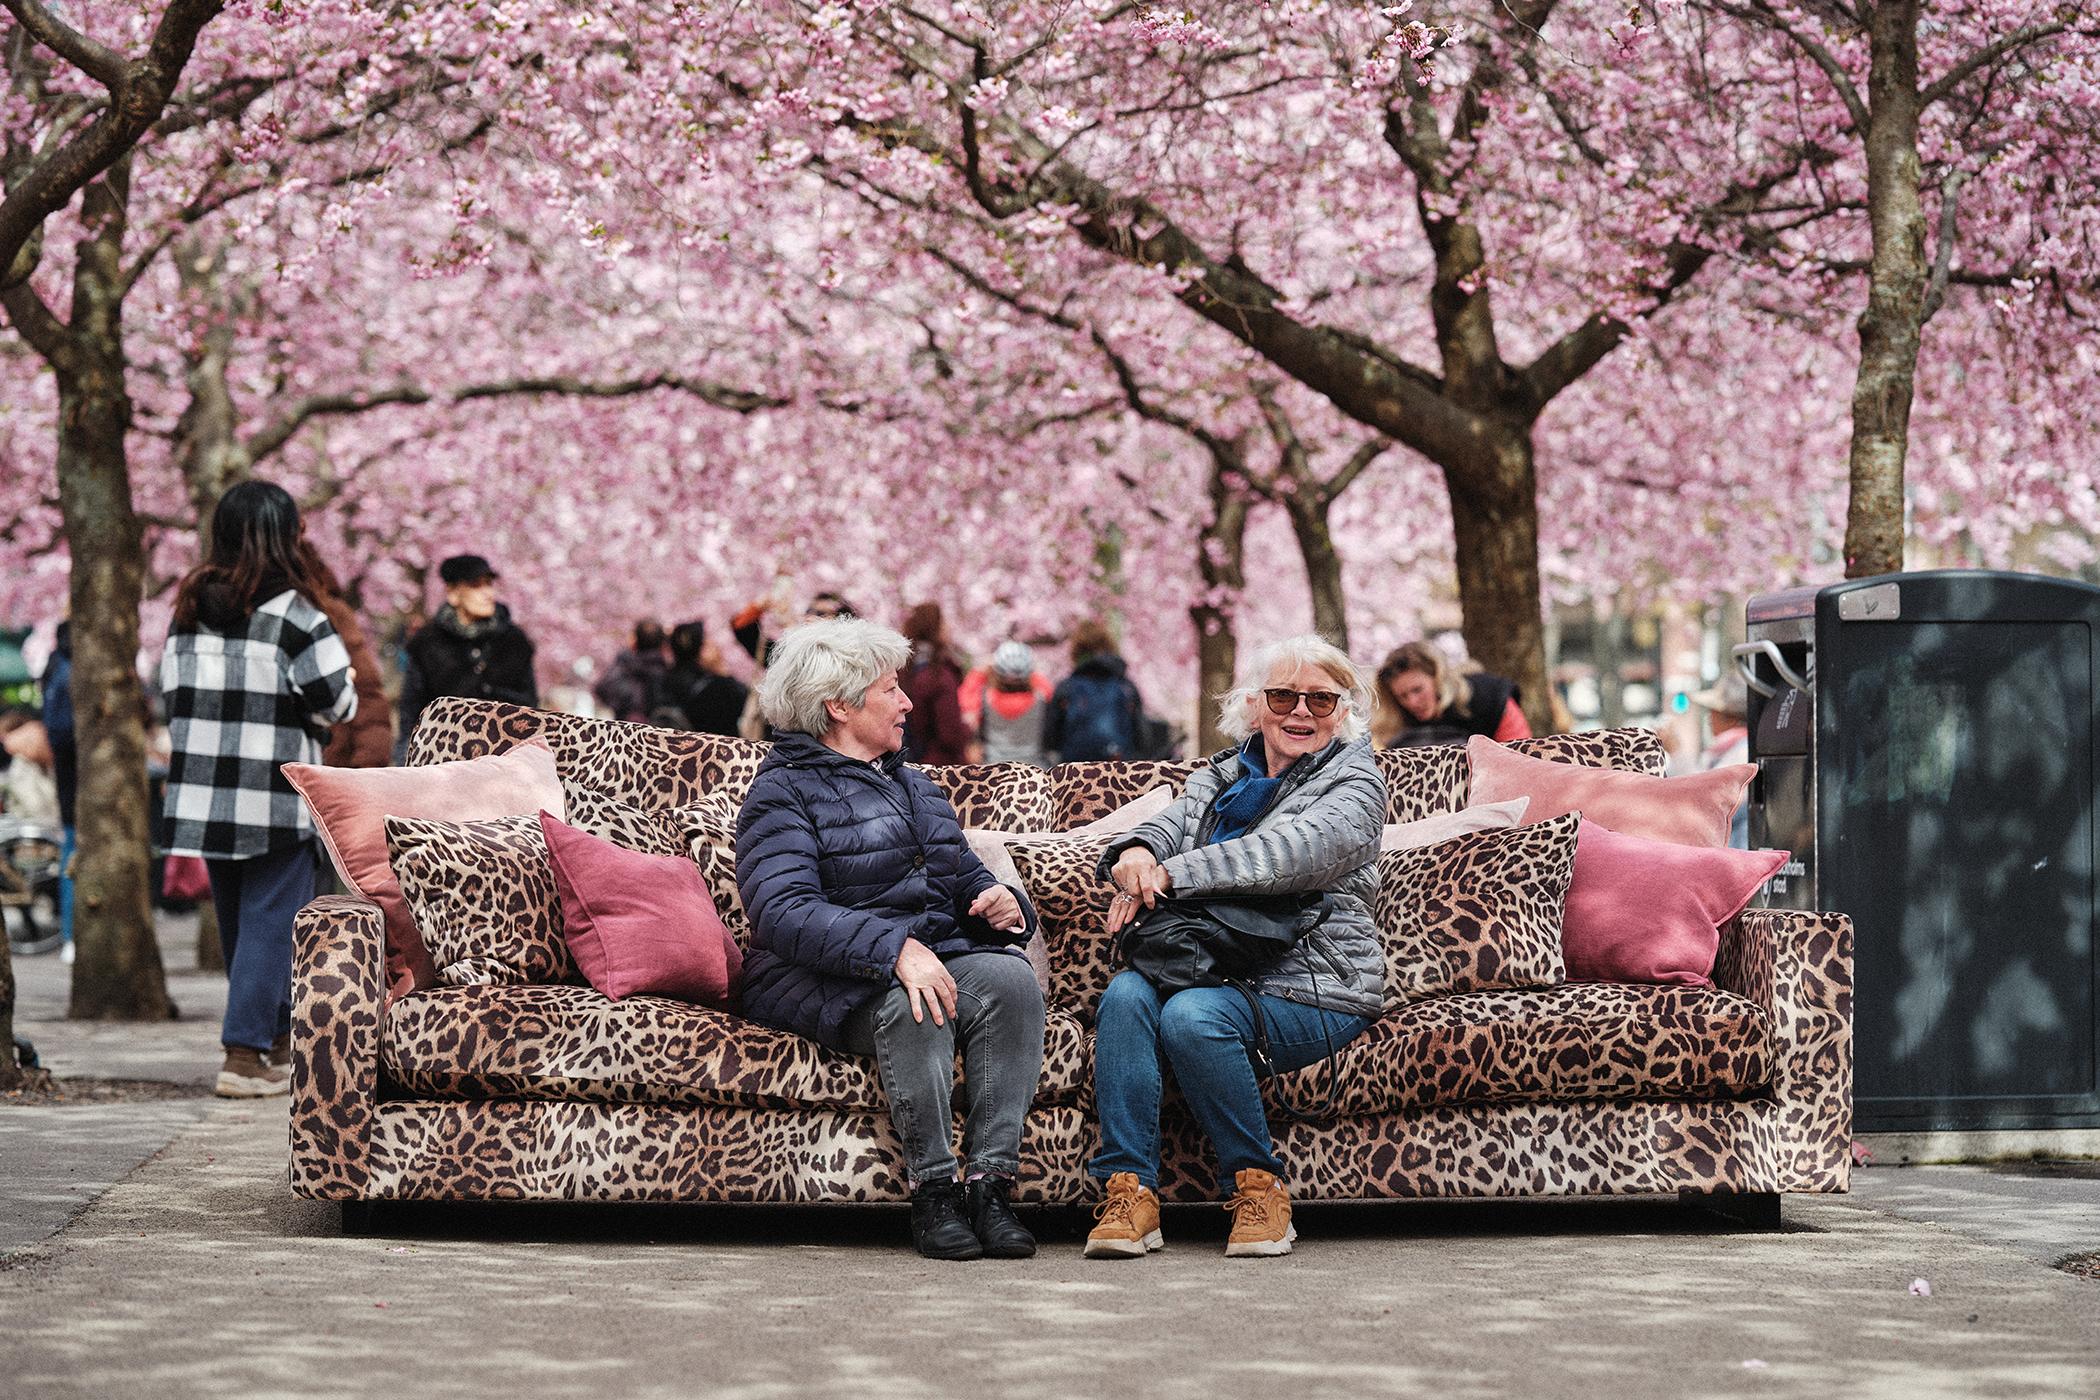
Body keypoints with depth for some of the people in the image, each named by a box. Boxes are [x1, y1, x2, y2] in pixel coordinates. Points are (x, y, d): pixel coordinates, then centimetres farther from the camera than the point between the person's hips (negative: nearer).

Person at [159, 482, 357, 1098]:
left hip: (202, 794, 7)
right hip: (274, 799, -7)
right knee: (271, 920, -2)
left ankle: (277, 1039, 28)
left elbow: (173, 696, 13)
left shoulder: (187, 611, 8)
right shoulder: (291, 614, -12)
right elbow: (336, 702, -11)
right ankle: (245, 1054, -8)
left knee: (238, 920, 16)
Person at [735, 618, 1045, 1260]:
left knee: (1009, 977, -26)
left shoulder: (914, 786, 25)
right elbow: (785, 913, -18)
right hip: (823, 983, -6)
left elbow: (965, 879, 28)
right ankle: (934, 1188, -29)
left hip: (935, 953, 6)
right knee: (914, 1003, -38)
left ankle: (991, 1183, -31)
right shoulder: (783, 793, -1)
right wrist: (895, 950, -32)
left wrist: (1000, 903, 0)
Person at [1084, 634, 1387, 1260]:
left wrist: (1169, 875, -23)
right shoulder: (1216, 778, 21)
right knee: (1126, 994, -26)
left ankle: (1257, 1185, -16)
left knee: (1192, 1015, -32)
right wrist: (1138, 852, -20)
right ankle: (1128, 1192, -27)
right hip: (1213, 973, 5)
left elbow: (1292, 851, -17)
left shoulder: (1353, 784, 1)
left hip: (1310, 989, -5)